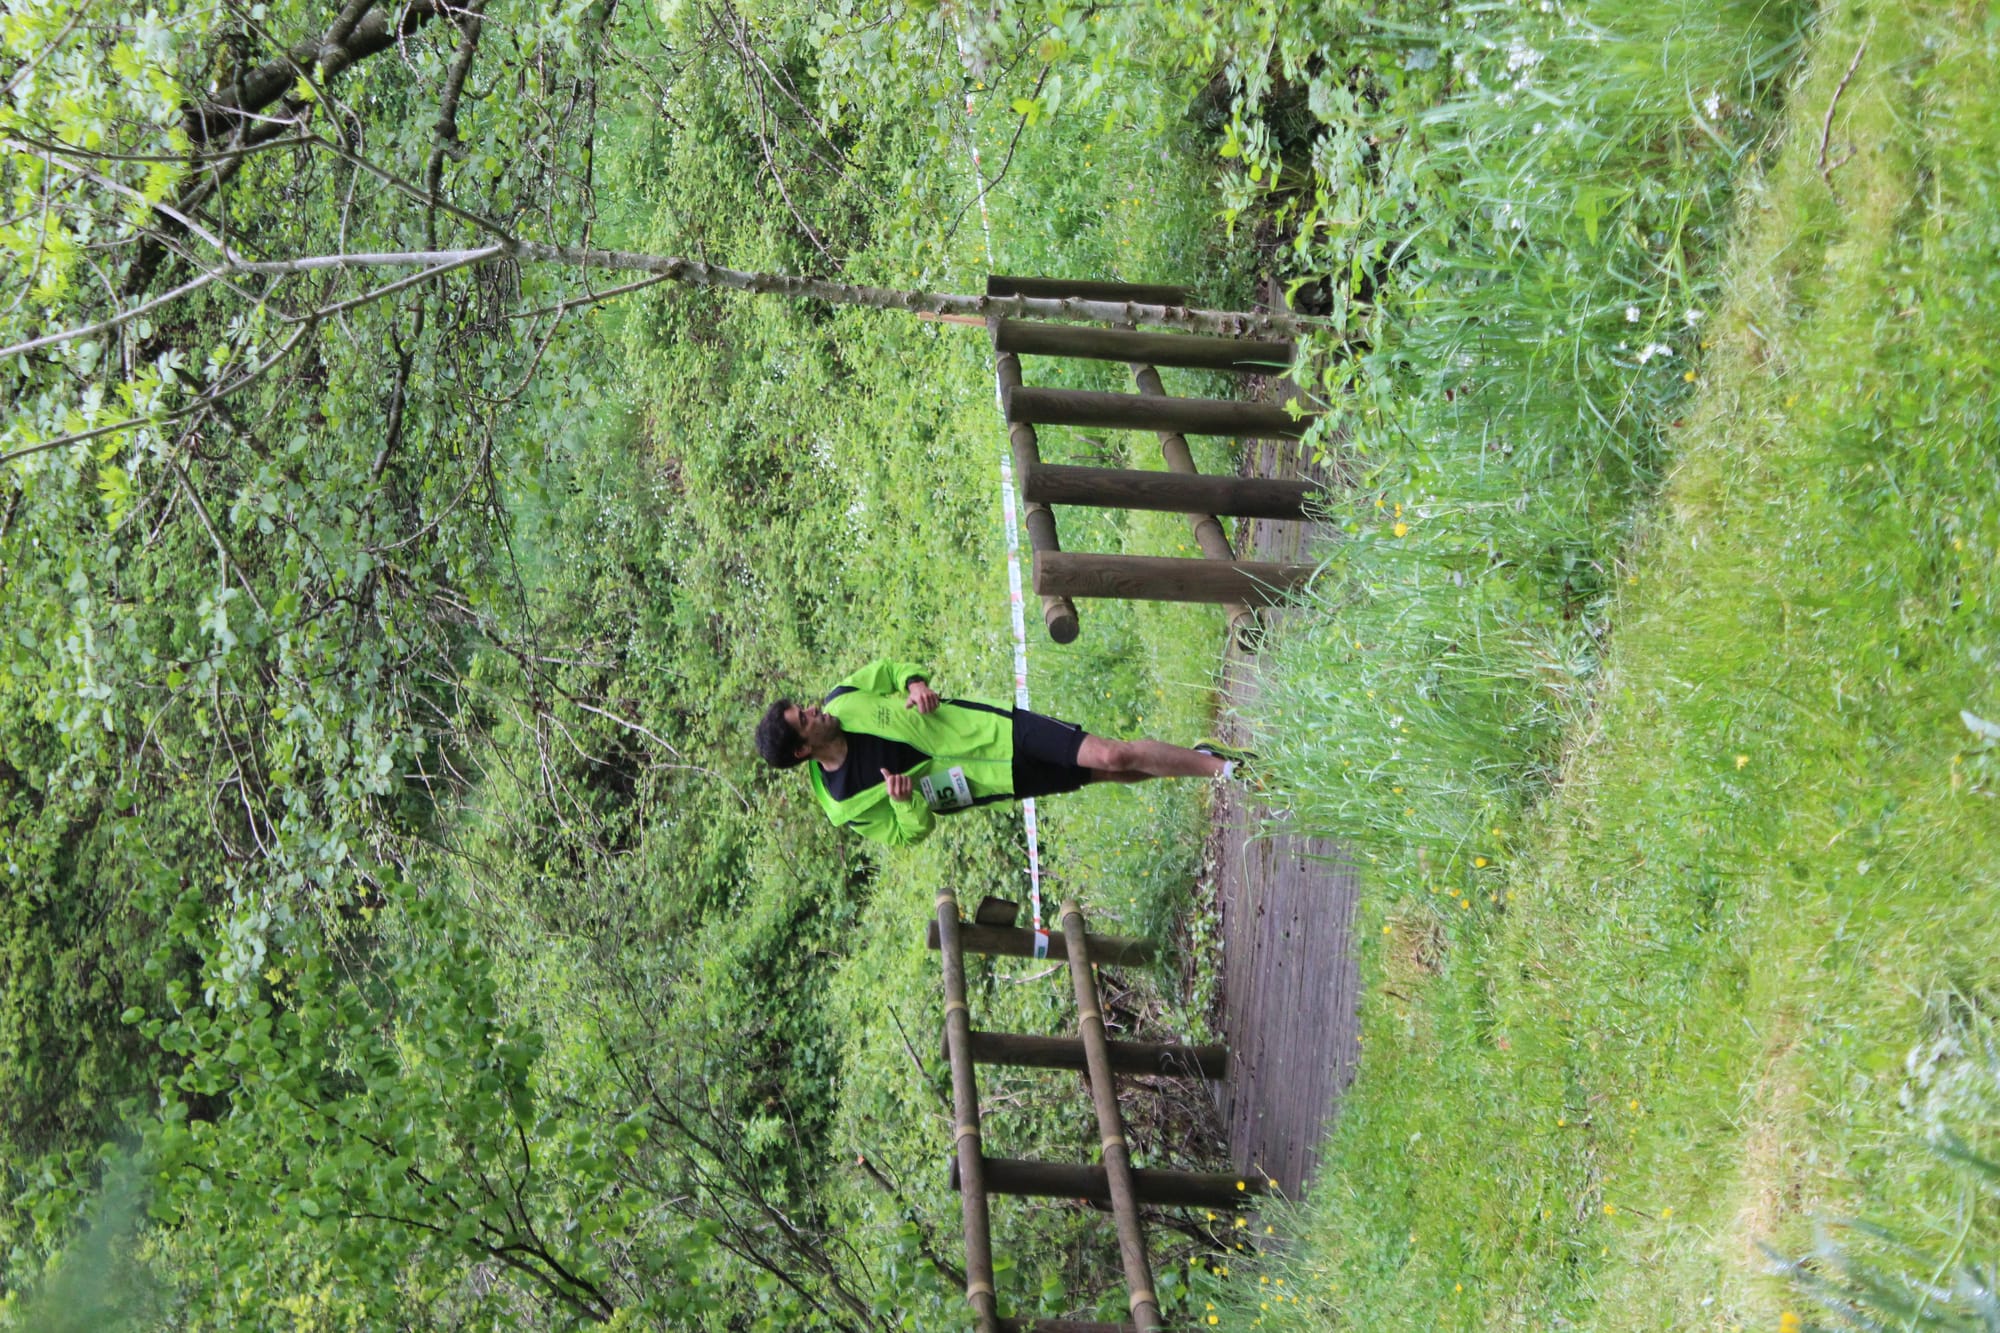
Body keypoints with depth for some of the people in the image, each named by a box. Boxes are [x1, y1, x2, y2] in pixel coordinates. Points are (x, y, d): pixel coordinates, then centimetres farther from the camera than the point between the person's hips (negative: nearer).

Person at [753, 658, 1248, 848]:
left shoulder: (841, 700, -7)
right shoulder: (845, 805, -16)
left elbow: (887, 670, 11)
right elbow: (909, 834, -6)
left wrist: (914, 682, -12)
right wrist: (907, 801, -28)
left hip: (995, 727, 3)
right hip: (1004, 777, -3)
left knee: (1111, 757, -4)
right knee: (1109, 769, -7)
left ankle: (1210, 761, 17)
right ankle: (1209, 764, 10)